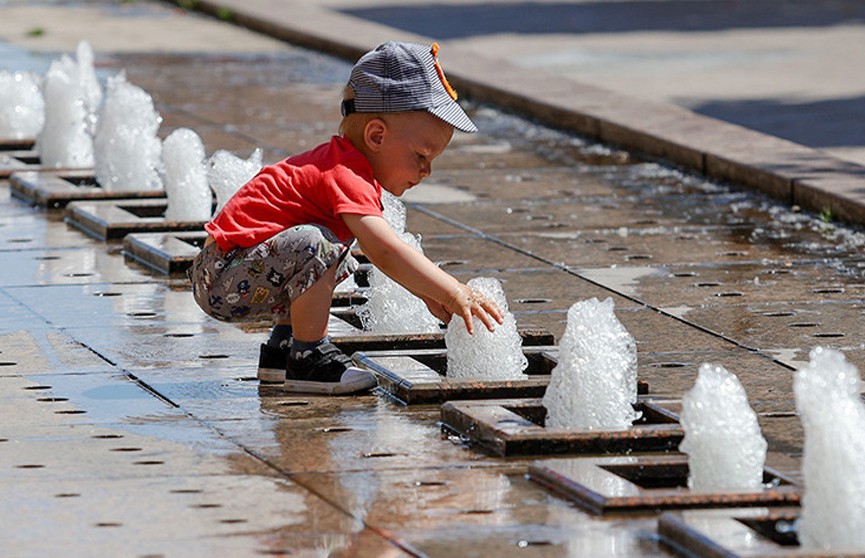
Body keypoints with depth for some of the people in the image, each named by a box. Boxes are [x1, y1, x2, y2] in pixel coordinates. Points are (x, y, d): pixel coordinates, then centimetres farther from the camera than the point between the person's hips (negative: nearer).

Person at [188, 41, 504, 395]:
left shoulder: (342, 165, 14)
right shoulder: (347, 179, -20)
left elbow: (383, 248, 23)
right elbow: (385, 252, -30)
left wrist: (427, 293, 13)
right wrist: (456, 294, -29)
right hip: (223, 281, -11)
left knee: (340, 260, 25)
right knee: (311, 245, -31)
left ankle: (282, 348, 19)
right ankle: (308, 358, -20)